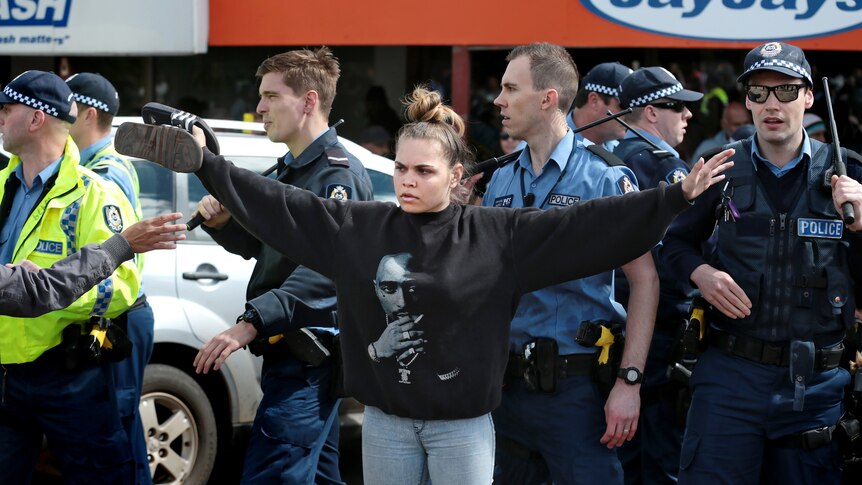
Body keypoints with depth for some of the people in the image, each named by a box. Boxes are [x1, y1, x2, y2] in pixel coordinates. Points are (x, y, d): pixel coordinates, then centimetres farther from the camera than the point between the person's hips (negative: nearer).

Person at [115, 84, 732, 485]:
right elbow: (279, 204, 4)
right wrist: (206, 164, 1)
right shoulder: (360, 226, 1)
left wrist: (677, 196, -17)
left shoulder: (497, 234, -6)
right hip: (385, 419, 3)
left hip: (463, 422, -2)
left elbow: (580, 222, -11)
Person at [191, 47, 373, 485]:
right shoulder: (292, 169, 18)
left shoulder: (339, 174, -15)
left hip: (309, 353, -11)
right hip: (287, 350, 11)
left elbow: (325, 270, -27)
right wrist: (222, 223, 2)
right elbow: (261, 246, 25)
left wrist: (250, 324, -35)